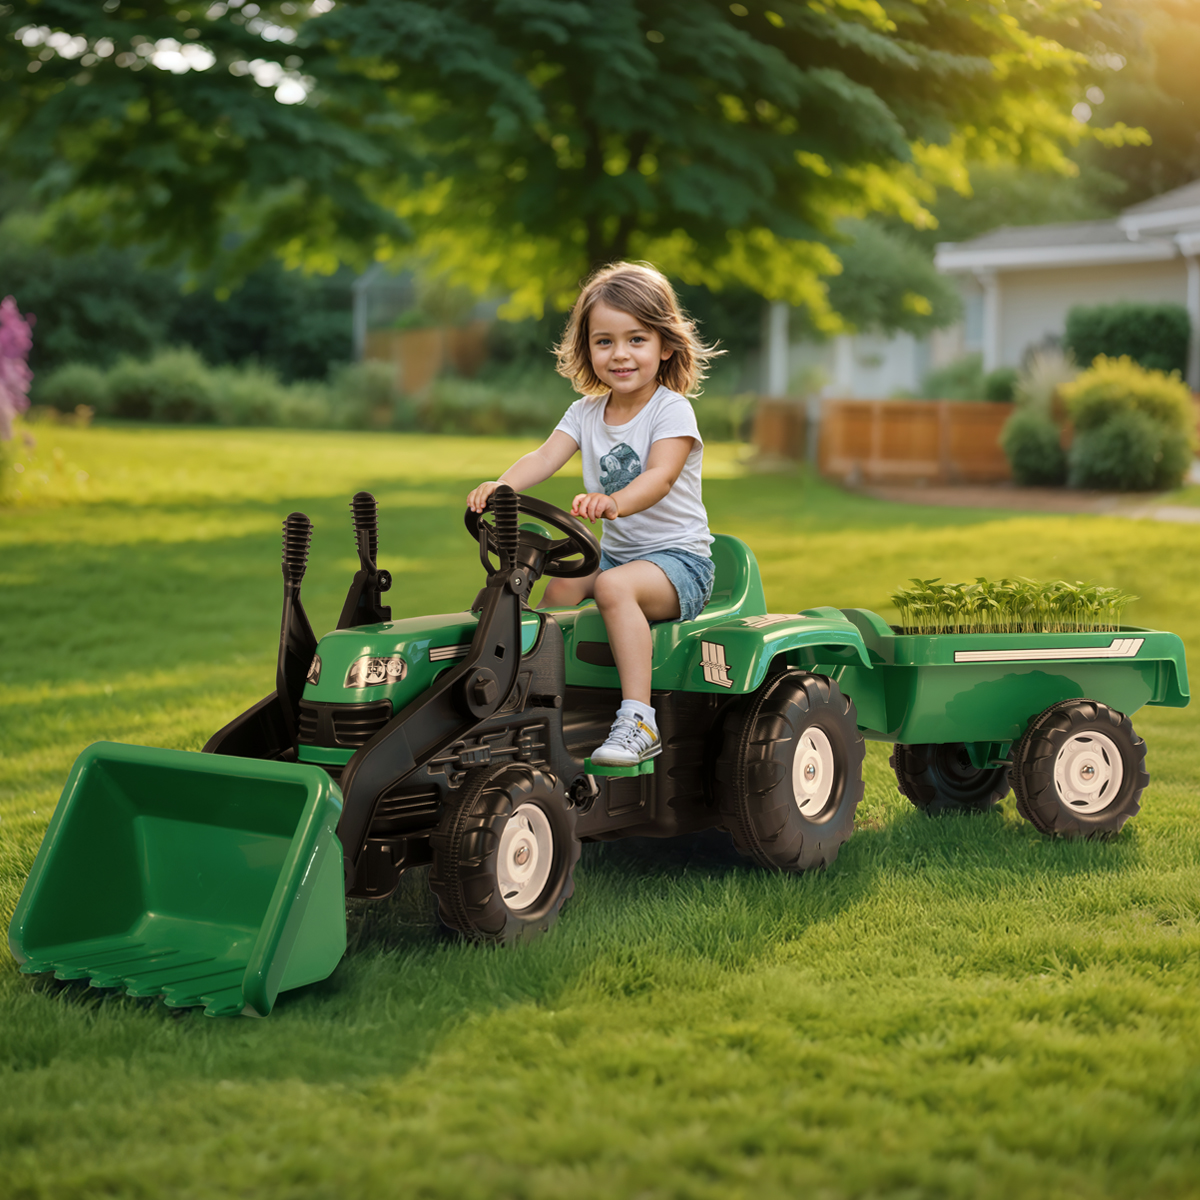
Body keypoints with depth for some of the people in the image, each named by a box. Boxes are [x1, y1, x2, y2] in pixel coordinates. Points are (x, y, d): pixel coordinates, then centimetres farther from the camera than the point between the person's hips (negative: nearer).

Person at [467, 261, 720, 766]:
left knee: (614, 586, -33)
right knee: (560, 583, -13)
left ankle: (639, 720, -39)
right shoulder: (587, 413, 6)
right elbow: (545, 457, -10)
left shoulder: (672, 411, -12)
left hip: (680, 558, -7)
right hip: (616, 551, 7)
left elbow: (660, 476, -30)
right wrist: (501, 486, -32)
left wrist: (613, 502, -52)